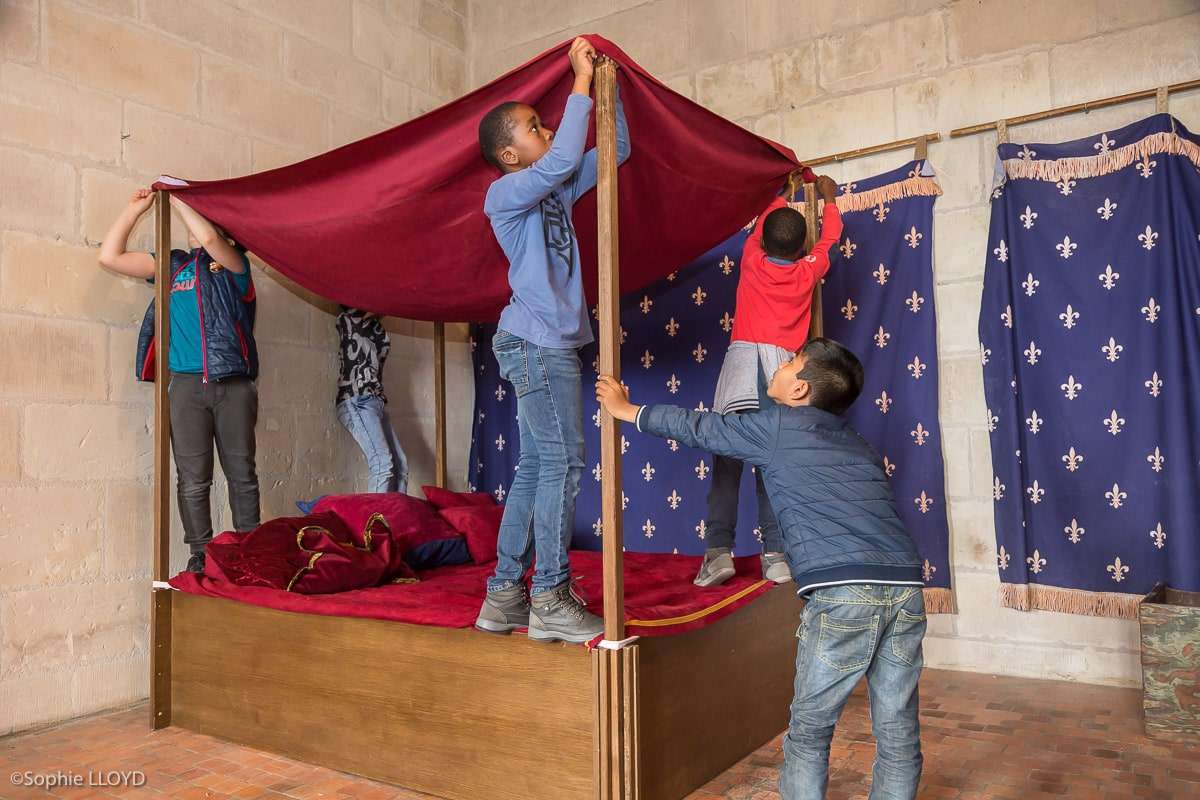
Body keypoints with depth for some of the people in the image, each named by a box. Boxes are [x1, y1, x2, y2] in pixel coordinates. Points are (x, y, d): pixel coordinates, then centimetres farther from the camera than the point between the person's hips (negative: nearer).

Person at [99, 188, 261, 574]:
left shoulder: (235, 264, 9)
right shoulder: (174, 264, 18)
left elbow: (209, 238, -12)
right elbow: (110, 257, 15)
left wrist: (176, 197, 0)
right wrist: (135, 209, 13)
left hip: (234, 383, -2)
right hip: (187, 384, 2)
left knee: (242, 473, 1)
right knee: (193, 478, 0)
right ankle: (200, 555, 6)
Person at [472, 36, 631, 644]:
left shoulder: (556, 191, 17)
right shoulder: (505, 194, -7)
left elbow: (615, 150, 20)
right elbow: (564, 158, -23)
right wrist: (581, 81, -12)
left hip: (549, 343, 9)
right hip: (536, 342, -9)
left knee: (536, 468, 7)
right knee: (562, 462, -10)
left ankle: (505, 596, 13)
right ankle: (550, 601, -4)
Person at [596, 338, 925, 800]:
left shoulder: (778, 426, 7)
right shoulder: (852, 440, 22)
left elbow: (698, 428, 18)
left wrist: (626, 410, 32)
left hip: (842, 593, -6)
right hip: (906, 589, 6)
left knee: (809, 731, 9)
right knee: (898, 734, 13)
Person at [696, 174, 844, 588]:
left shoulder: (752, 259, 13)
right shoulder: (808, 272, 14)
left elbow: (762, 222, 34)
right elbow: (829, 239, 35)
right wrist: (828, 198, 53)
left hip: (743, 354, -1)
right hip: (784, 361, 1)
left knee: (728, 453, -6)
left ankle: (719, 549, -15)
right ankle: (775, 554, -3)